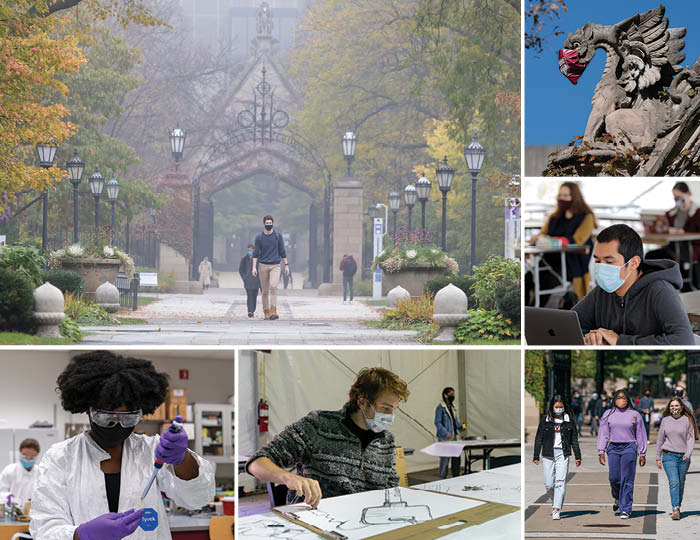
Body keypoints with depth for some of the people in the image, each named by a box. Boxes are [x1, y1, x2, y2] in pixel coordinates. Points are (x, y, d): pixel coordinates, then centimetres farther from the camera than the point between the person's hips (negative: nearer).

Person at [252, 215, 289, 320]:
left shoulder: (278, 236, 5)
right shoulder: (259, 237, 4)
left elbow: (282, 251, 10)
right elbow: (255, 253, 2)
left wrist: (286, 265, 7)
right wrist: (254, 267, -8)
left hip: (275, 266, -1)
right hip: (263, 265, 1)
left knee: (273, 286, -20)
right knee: (265, 291, 2)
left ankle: (273, 312, -25)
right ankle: (266, 313, 10)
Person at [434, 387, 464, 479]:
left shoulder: (452, 407, 15)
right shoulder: (440, 407, -10)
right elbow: (438, 423, -15)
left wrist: (460, 427, 2)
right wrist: (446, 434, -23)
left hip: (453, 437, 8)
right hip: (444, 438, -8)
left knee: (457, 458, 8)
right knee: (445, 459, -5)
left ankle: (456, 478, 17)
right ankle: (443, 480, 3)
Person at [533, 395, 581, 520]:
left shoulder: (569, 419, 6)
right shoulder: (545, 419, 5)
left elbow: (574, 439, 10)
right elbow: (539, 438, 7)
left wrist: (577, 456, 7)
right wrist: (536, 456, 3)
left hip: (563, 454, -1)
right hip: (548, 454, 1)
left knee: (560, 483, -11)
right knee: (549, 484, 1)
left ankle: (556, 510, -12)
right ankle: (556, 502, 28)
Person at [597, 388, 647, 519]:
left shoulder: (635, 414, 5)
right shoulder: (608, 414, 8)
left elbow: (640, 435, 8)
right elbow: (603, 434, 9)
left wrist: (642, 454, 6)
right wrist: (601, 451, 1)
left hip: (629, 448, -2)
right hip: (613, 448, 2)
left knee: (627, 480, -5)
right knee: (614, 478, 2)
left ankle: (625, 509, -1)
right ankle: (618, 499, 33)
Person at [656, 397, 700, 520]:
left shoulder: (688, 420, 0)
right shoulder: (665, 420, 5)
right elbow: (660, 439, 12)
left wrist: (688, 454, -16)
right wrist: (658, 457, 12)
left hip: (683, 456, 0)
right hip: (669, 455, 0)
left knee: (681, 483, 9)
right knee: (674, 482, -14)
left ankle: (677, 506, 25)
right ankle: (675, 509, -20)